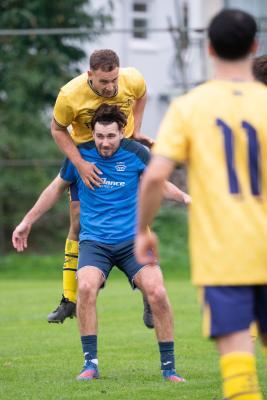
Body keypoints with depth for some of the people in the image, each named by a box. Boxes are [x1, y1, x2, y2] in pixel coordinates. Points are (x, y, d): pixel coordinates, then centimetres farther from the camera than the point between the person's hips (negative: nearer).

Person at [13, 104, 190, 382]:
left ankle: (169, 367, -7)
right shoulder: (80, 155, -1)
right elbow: (57, 188, 16)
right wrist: (27, 221, 20)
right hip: (94, 241, 0)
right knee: (86, 287, -29)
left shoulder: (136, 153, -2)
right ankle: (90, 364, -17)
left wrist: (184, 197, -7)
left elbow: (159, 184, 14)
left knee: (156, 291, -21)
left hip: (132, 239, 0)